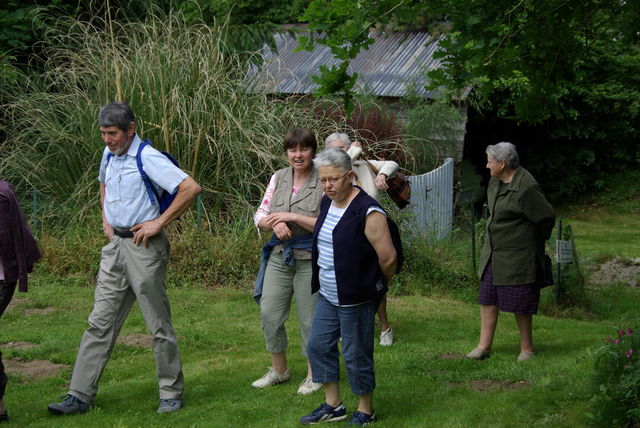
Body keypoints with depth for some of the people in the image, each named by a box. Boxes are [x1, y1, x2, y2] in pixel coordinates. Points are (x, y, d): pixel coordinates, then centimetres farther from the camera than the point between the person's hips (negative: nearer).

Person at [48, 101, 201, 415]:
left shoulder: (148, 159, -15)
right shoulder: (109, 155, 11)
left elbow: (191, 188, -22)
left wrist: (160, 222, -17)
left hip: (144, 247, -8)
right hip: (115, 245, 8)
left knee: (159, 324, 1)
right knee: (100, 321, 6)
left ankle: (171, 394, 12)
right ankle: (81, 395, 7)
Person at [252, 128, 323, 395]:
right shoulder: (278, 178, 7)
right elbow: (260, 216, 9)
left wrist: (293, 217, -20)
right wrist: (275, 223, -14)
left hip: (310, 259, -5)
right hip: (279, 255, 5)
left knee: (309, 318, 2)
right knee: (269, 314, 5)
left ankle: (314, 375, 19)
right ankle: (279, 370, 23)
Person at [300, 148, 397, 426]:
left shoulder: (367, 212, -21)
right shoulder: (327, 202, 6)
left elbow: (388, 258, -19)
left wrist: (377, 285, -4)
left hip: (356, 299, -9)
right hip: (328, 296, 9)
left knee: (356, 355, 1)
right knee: (318, 345, 12)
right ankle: (332, 405, 25)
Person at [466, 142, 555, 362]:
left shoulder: (525, 187, -22)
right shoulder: (496, 181, 6)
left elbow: (546, 216, -16)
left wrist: (538, 239, 0)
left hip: (518, 255, -9)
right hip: (493, 252, 9)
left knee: (519, 303, 1)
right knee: (487, 297, 7)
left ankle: (527, 348, 15)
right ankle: (484, 345, 13)